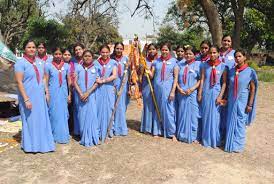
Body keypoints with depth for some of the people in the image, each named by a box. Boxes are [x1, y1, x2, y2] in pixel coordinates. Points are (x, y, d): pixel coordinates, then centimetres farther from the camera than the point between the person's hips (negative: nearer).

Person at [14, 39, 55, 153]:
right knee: (30, 120, 5)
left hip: (40, 97, 6)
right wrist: (26, 99, -19)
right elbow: (19, 82, -14)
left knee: (42, 120, 11)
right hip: (28, 97, -6)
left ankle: (42, 143, 26)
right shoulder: (20, 63, -10)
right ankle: (30, 145, 21)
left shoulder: (39, 62, 9)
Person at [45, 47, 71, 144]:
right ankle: (54, 135, 16)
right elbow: (46, 81, 1)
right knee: (54, 114, 4)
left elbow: (69, 81, 7)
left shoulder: (66, 66, 4)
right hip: (53, 93, -2)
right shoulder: (48, 65, 0)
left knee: (63, 113, 7)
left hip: (63, 92, 2)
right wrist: (47, 93, -6)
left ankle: (63, 135, 19)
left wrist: (69, 94, 5)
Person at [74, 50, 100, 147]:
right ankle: (84, 138, 11)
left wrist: (88, 93, -12)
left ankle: (91, 138, 5)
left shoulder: (95, 68, 6)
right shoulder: (78, 68, 7)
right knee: (82, 116, 2)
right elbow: (75, 82, 2)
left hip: (91, 95, -1)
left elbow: (96, 83, 0)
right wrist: (81, 94, -10)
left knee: (91, 115, -4)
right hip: (80, 95, 1)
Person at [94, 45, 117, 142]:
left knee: (107, 110, 4)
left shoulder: (113, 62, 4)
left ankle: (106, 132, 17)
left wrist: (103, 81, -12)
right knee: (98, 110, 1)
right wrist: (96, 80, -15)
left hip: (109, 90, 0)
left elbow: (114, 76, -7)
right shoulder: (96, 63, 6)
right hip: (98, 89, 0)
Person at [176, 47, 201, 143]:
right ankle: (182, 135, 19)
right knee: (182, 114, 8)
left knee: (192, 113, 0)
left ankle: (193, 136, 10)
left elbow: (200, 79, -4)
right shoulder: (180, 65, 11)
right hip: (181, 93, 3)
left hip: (193, 93, -3)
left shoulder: (198, 64, 1)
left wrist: (192, 89, -14)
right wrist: (179, 88, -6)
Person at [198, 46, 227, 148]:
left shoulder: (222, 66, -3)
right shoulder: (205, 65, 1)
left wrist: (220, 96, -9)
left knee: (215, 117, 5)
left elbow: (224, 83, -3)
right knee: (206, 116, 9)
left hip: (216, 94, -1)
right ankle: (206, 139, 21)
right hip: (206, 93, 2)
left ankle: (215, 140, 19)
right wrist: (199, 94, -1)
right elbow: (202, 80, 2)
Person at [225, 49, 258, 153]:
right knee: (231, 122, 9)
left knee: (240, 122, 4)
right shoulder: (231, 71, 3)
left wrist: (250, 104, -8)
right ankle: (230, 143, 21)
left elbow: (253, 89, -6)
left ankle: (238, 145, 16)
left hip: (242, 101, -4)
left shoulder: (250, 72, -8)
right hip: (232, 100, 4)